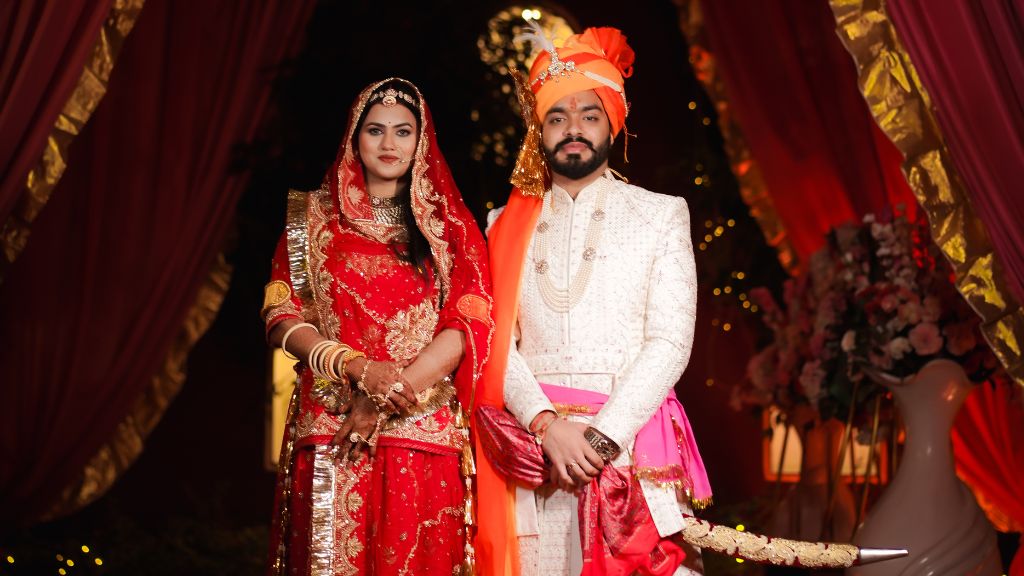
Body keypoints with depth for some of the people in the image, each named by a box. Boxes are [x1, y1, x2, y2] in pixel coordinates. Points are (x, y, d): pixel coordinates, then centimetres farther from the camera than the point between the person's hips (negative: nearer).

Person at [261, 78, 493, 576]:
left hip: (422, 436, 0)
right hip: (329, 431, 0)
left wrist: (387, 399, -12)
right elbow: (281, 317, 4)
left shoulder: (448, 225, 10)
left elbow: (468, 325, -1)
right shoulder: (314, 216, 11)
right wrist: (359, 368, -13)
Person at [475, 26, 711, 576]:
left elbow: (670, 341, -2)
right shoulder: (508, 224, 13)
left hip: (631, 442, -1)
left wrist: (602, 436, -13)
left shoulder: (662, 215, 8)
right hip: (532, 443, 1)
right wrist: (548, 425, -12)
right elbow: (497, 341, 3)